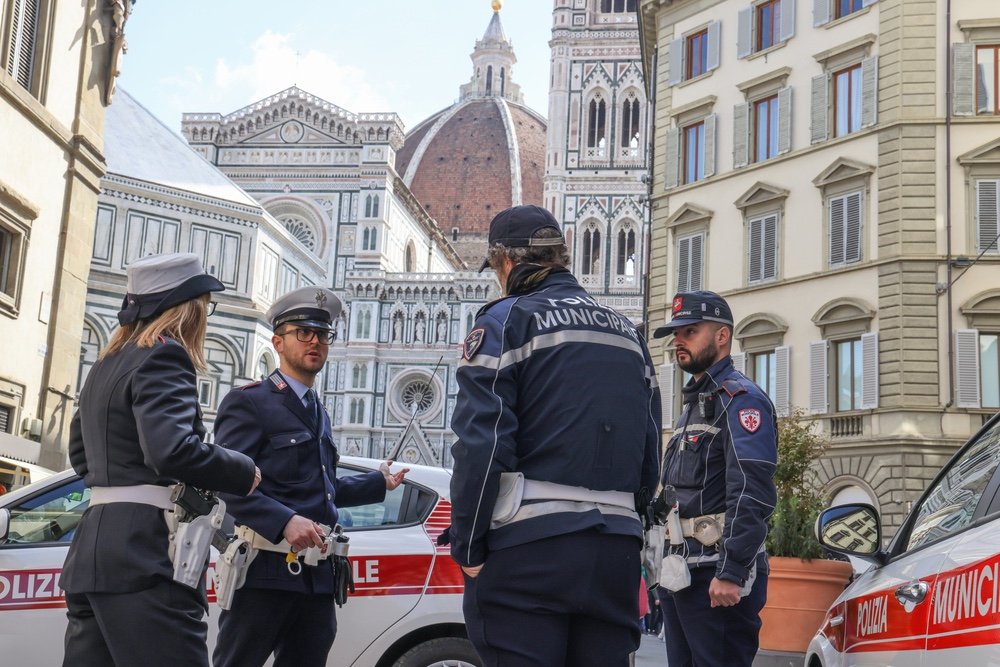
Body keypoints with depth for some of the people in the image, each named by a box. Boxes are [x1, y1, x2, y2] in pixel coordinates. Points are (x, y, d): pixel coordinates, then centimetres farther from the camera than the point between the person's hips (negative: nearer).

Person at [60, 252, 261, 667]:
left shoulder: (107, 364, 19)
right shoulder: (164, 356, -9)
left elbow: (80, 454, 31)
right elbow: (173, 450, -23)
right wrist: (244, 473, -9)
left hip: (93, 552, 9)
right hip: (147, 553, -9)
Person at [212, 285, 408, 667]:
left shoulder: (318, 414, 23)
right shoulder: (249, 403, -5)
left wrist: (379, 483, 33)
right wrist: (285, 522, -28)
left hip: (318, 577, 8)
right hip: (266, 572, -8)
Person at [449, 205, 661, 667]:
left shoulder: (507, 320, -1)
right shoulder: (627, 333, 20)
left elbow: (481, 443, -12)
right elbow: (650, 459, 18)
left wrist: (468, 549, -6)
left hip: (527, 550, -6)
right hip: (616, 553, 6)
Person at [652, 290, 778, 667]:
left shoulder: (740, 399, -8)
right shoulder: (694, 404, 22)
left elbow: (751, 493, -20)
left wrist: (730, 573, -26)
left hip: (717, 578, -10)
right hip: (680, 573, 10)